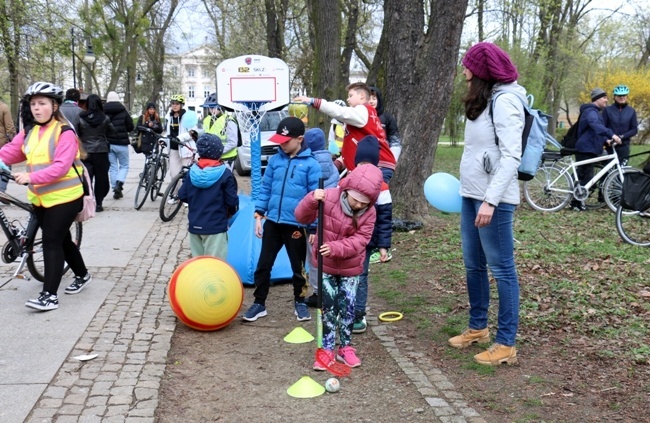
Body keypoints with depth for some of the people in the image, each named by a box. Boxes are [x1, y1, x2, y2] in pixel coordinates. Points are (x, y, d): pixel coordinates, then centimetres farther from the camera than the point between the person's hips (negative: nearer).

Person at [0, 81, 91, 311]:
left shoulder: (64, 132, -13)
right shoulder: (29, 132, 8)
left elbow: (61, 166, -23)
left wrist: (31, 177, -32)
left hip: (64, 196, -7)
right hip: (40, 197, 7)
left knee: (51, 241, -9)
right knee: (61, 239, 17)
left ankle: (49, 295, -7)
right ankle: (82, 275, 36)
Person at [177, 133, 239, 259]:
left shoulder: (192, 172, 1)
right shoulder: (224, 173, -12)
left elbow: (182, 196, 5)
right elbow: (232, 200, -11)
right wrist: (232, 212, 11)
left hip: (194, 225, 5)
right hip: (215, 226, -5)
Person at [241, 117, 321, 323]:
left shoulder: (311, 164, -9)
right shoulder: (275, 160, 4)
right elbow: (265, 188, 10)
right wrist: (259, 214, 4)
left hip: (296, 225, -3)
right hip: (272, 222, 4)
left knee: (298, 267, 13)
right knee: (263, 264, 9)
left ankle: (300, 302, 32)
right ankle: (259, 303, 23)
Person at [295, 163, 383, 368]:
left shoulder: (368, 213, -13)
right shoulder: (329, 198, -18)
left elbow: (360, 240, -17)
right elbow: (302, 217, -13)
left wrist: (336, 248, -31)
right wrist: (312, 201, -33)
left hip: (350, 268, 1)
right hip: (325, 265, -1)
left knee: (347, 309, 7)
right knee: (328, 307, 4)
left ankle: (345, 348, 24)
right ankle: (327, 349, 15)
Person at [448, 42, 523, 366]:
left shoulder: (505, 101, -13)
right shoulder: (484, 100, 15)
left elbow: (511, 156, -20)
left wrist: (490, 200, -24)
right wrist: (474, 194, 14)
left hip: (494, 199, -9)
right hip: (471, 195, 9)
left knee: (501, 268, -2)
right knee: (473, 265, 16)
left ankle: (506, 344, 7)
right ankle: (477, 327, 31)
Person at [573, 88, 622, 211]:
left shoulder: (595, 112, 21)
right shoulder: (590, 111, -14)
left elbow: (597, 130, 23)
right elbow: (596, 126, -34)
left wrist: (606, 140, 3)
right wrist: (611, 134, -45)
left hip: (590, 149, 10)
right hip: (586, 149, -10)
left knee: (582, 176, 14)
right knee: (586, 177, -9)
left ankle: (578, 201, 21)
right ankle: (576, 203, -2)